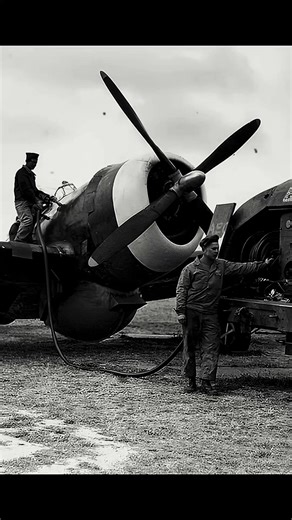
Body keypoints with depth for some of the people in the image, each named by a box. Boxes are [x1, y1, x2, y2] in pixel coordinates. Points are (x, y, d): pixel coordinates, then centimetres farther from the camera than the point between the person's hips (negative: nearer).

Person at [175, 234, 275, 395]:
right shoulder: (190, 268, 0)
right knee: (189, 347, 4)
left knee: (211, 347, -5)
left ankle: (207, 380, -5)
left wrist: (263, 265, 3)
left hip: (211, 314, 3)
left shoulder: (221, 266, 11)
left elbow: (242, 267, 11)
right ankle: (190, 379, 13)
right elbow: (181, 290, -1)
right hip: (192, 313, -3)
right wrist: (180, 311, -9)